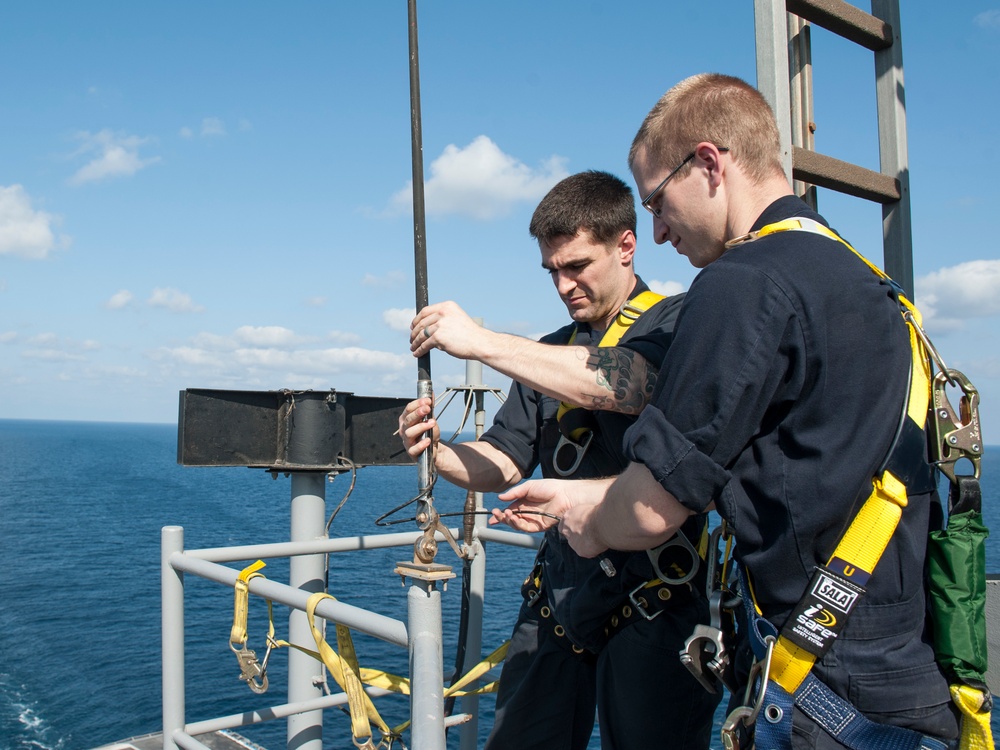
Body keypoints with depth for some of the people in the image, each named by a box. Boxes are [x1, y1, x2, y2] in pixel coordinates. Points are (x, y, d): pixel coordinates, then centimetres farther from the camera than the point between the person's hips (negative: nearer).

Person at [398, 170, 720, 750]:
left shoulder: (677, 322, -3)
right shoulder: (551, 352, 18)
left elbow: (621, 384, -24)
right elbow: (504, 463, 14)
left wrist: (482, 342, -23)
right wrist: (440, 452, -7)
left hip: (651, 601, -5)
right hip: (557, 597, 6)